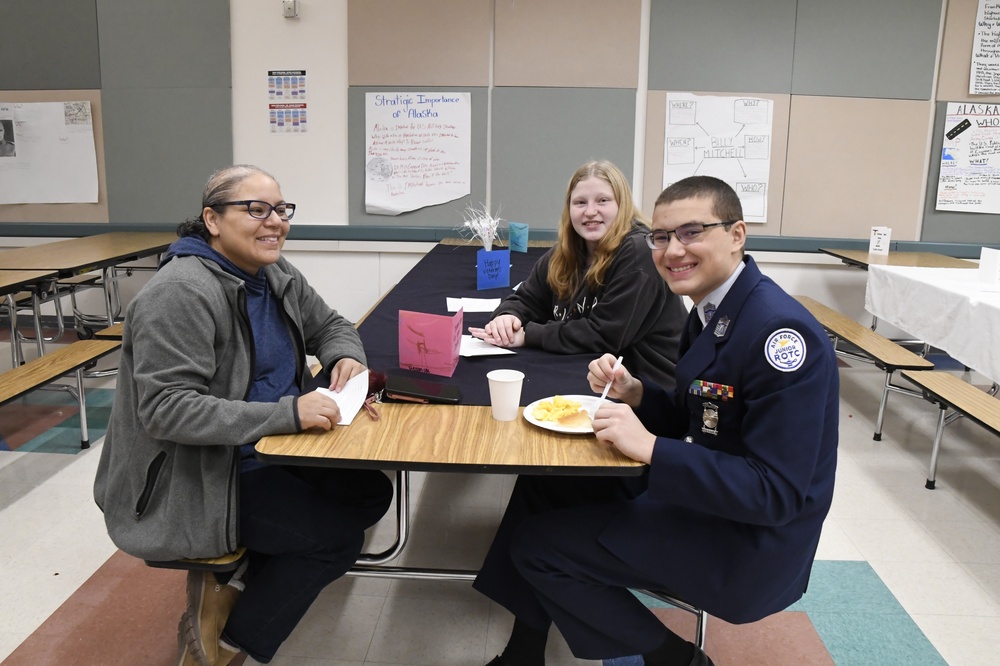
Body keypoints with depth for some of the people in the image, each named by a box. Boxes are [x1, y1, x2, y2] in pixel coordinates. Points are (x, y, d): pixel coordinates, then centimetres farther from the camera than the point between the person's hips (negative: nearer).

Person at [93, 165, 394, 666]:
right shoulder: (180, 293, -24)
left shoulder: (274, 274, 2)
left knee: (370, 492, 1)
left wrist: (346, 358, -11)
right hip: (189, 481, -9)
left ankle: (236, 581, 11)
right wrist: (288, 413, -35)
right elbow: (167, 409, -29)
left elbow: (329, 325, 14)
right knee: (338, 534, -14)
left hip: (268, 454, 9)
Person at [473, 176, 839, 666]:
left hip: (747, 548, -9)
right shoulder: (711, 311, 5)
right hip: (700, 498, 9)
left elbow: (777, 493, -26)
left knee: (536, 546, -8)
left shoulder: (779, 331, -24)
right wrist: (633, 393, -6)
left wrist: (649, 447, -29)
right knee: (543, 482, 11)